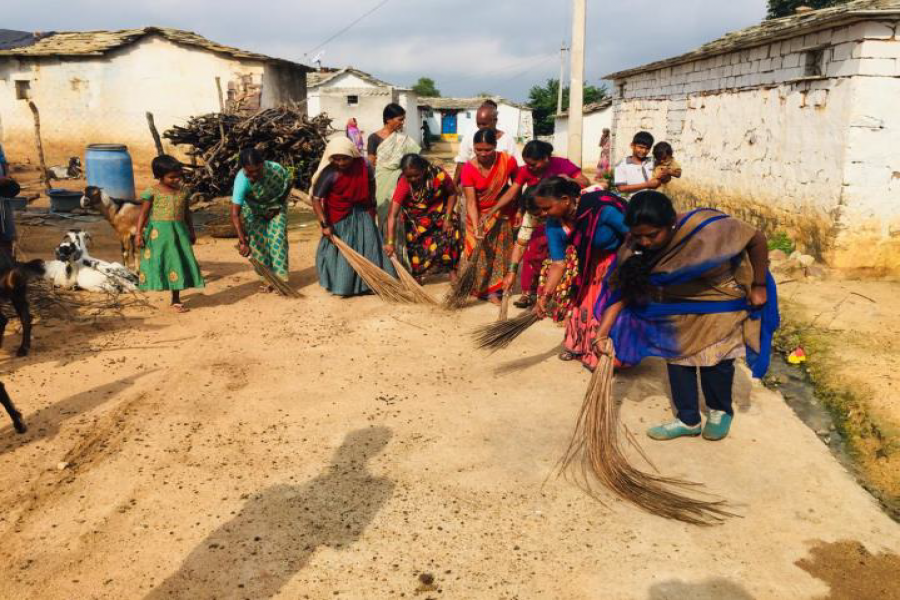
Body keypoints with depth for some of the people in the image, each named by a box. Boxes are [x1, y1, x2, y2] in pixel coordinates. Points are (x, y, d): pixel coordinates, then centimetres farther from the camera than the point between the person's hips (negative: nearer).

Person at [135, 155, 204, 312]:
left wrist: (191, 231, 19)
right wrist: (139, 233, -9)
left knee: (178, 262, 6)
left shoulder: (183, 191, 5)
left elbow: (186, 212, 15)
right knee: (157, 261, 1)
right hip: (158, 232, -4)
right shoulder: (152, 192, -6)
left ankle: (176, 300, 16)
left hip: (178, 231, 4)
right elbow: (143, 213, -5)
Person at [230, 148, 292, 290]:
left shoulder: (276, 169, -32)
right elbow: (235, 213, -38)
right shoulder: (241, 180, -36)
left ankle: (279, 277, -5)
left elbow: (288, 185, -6)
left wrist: (277, 206, -10)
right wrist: (242, 240, -44)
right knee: (257, 241, -5)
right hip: (254, 211, 0)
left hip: (276, 208, 0)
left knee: (277, 239, -12)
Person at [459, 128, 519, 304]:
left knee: (500, 250, 5)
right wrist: (476, 228, -33)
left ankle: (494, 288, 15)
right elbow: (471, 202, -24)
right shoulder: (468, 169, -23)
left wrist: (518, 210, 0)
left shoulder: (508, 161, -22)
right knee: (478, 251, 5)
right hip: (478, 215, -1)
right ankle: (478, 286, 19)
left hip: (502, 212, 1)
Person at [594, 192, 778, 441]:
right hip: (678, 304, 4)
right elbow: (621, 291, -20)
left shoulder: (708, 227, -37)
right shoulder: (636, 248, -24)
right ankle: (688, 420, 24)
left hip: (721, 300, -4)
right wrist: (602, 333, -28)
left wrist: (759, 286, -16)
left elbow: (756, 238, -22)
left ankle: (720, 411, 31)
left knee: (715, 357, 2)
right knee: (676, 357, 6)